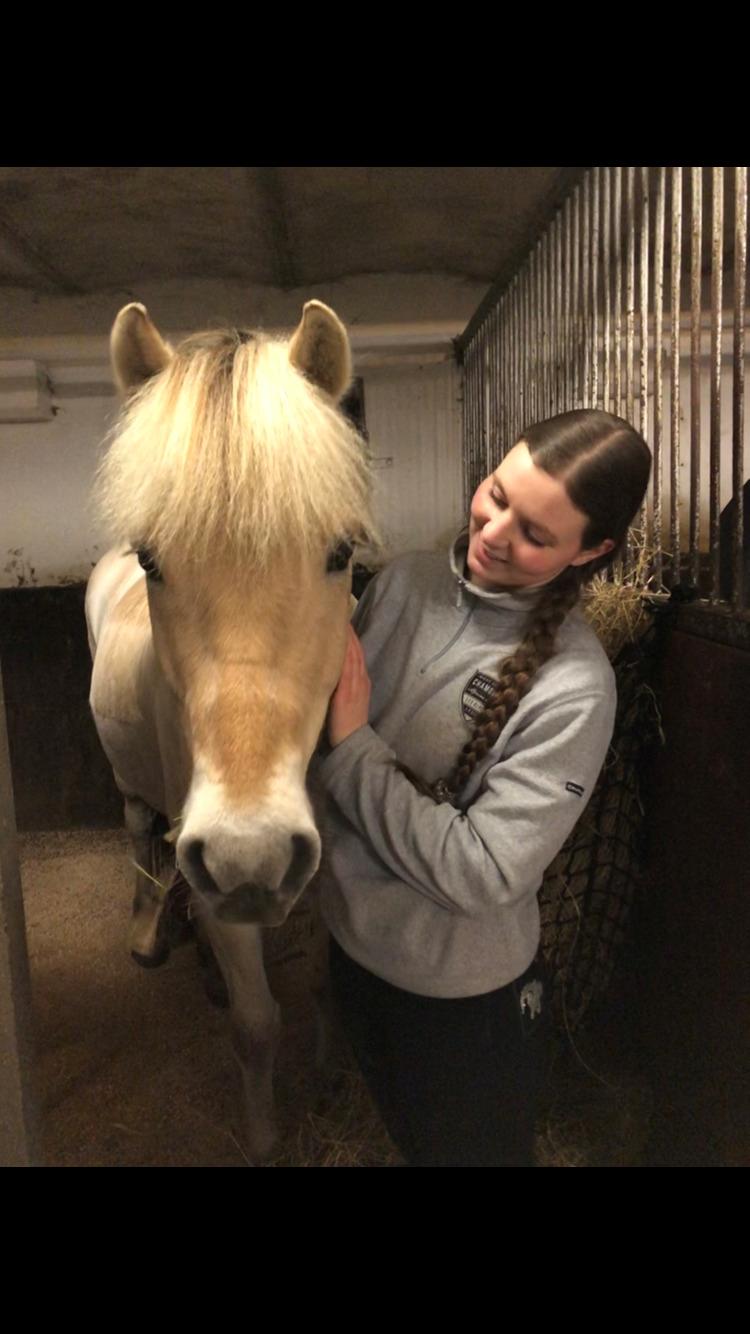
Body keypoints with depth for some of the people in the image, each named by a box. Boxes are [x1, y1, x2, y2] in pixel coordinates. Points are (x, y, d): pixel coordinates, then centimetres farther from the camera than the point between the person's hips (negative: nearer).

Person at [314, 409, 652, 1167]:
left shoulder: (573, 690, -26)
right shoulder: (407, 578, -11)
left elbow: (480, 872, -27)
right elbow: (329, 707, 3)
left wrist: (352, 745, -27)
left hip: (462, 989, -5)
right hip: (351, 934, 5)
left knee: (468, 1146, 25)